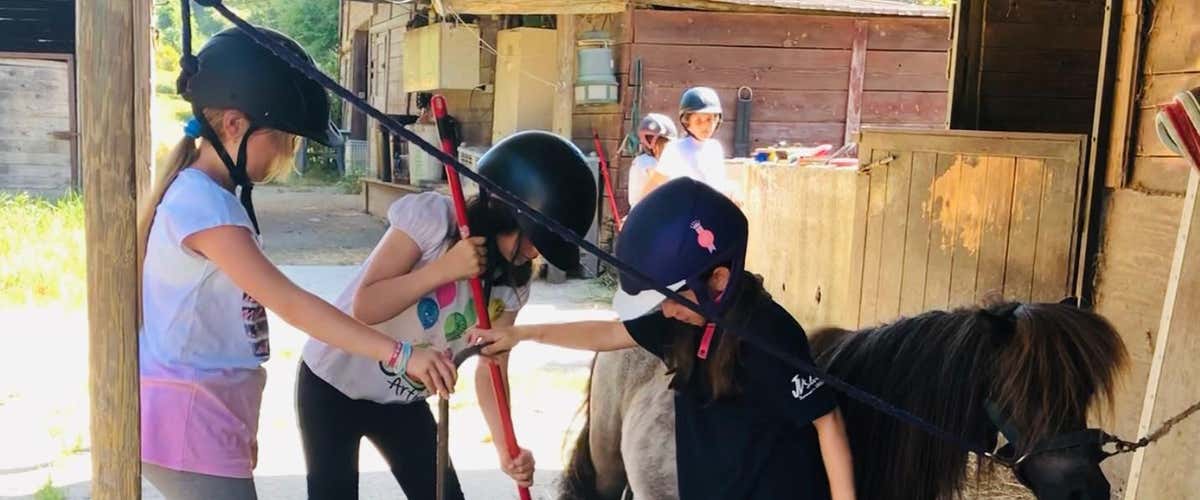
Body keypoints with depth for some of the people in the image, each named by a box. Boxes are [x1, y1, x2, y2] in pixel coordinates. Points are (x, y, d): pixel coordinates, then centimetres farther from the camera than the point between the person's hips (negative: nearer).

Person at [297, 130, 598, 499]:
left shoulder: (512, 285, -8)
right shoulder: (432, 217, -24)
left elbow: (490, 370, -10)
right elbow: (363, 307, -26)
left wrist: (506, 450, -24)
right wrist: (444, 269, -33)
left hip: (403, 400, 5)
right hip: (334, 384, -5)